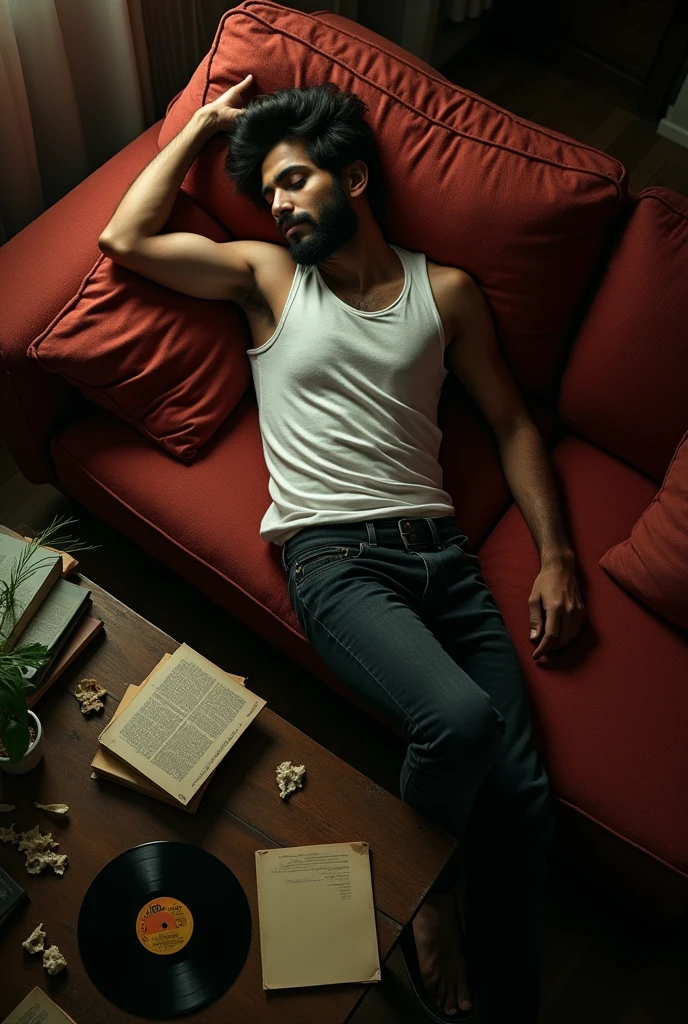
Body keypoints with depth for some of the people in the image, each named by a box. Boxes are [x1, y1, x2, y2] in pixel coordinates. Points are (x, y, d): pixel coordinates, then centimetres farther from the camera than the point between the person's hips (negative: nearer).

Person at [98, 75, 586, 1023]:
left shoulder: (446, 290, 16)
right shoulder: (267, 274, 14)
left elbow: (512, 422, 16)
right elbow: (124, 240, 7)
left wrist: (555, 554, 6)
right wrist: (204, 125, 14)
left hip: (439, 546, 3)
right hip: (332, 554, -2)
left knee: (525, 797, -9)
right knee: (459, 717, -29)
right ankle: (421, 880, 4)